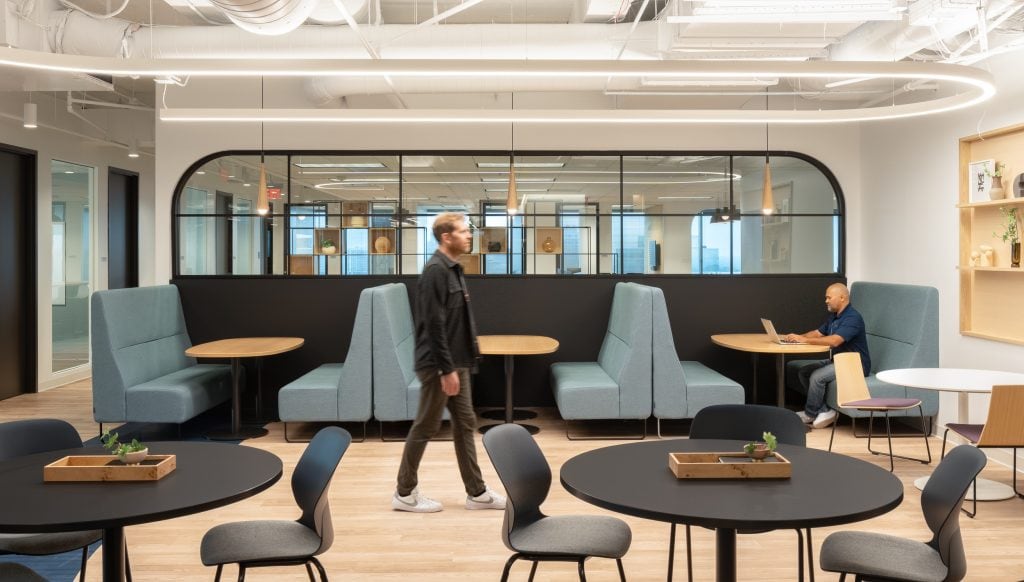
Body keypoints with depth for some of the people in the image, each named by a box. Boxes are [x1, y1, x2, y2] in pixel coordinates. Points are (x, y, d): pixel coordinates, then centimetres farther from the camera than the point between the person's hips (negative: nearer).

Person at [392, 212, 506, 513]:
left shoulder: (454, 269, 12)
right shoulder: (435, 270, -17)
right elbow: (434, 325, -22)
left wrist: (458, 365, 16)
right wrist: (446, 369, -22)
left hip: (457, 363, 10)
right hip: (439, 365, -9)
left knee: (465, 424, 12)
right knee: (425, 427, 1)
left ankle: (476, 493, 20)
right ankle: (405, 493, 15)